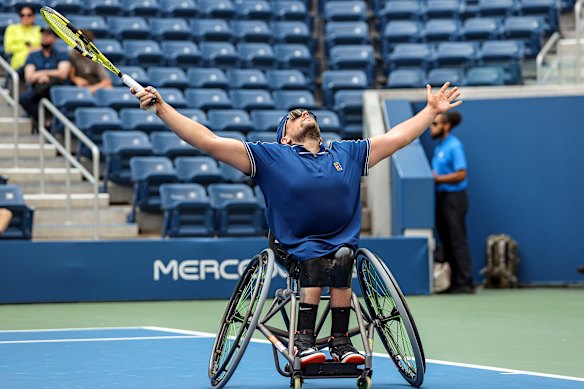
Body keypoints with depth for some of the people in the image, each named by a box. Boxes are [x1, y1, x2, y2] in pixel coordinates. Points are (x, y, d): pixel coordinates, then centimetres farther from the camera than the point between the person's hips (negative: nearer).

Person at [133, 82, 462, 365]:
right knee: (315, 260, -33)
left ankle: (341, 341, -25)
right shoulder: (270, 157, 5)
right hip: (296, 245, -2)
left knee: (342, 258, -31)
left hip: (343, 241, 2)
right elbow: (209, 142, -1)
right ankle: (304, 341, -29)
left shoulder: (348, 154, 16)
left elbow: (397, 137, 23)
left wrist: (432, 110, 23)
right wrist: (161, 107, -8)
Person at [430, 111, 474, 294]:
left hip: (454, 197, -9)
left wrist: (438, 178, -16)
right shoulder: (439, 146, 15)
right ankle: (454, 282, 13)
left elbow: (461, 174, -18)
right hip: (441, 197, 9)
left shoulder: (454, 146, -11)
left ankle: (465, 283, -7)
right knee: (446, 241, 9)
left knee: (457, 241, -8)